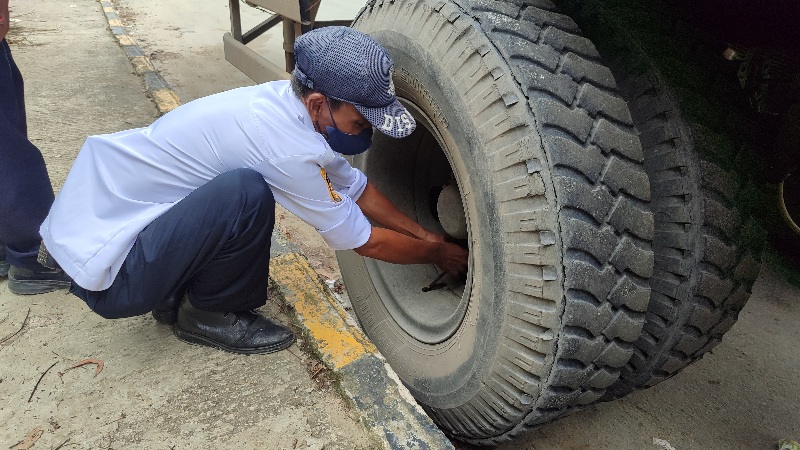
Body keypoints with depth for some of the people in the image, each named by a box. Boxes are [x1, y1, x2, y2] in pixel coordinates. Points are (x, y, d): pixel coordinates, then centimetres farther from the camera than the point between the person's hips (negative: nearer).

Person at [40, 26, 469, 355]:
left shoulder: (284, 100, -2)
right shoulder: (288, 148, -28)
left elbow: (356, 188, 9)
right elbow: (364, 241, -14)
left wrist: (427, 233, 10)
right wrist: (439, 254, 1)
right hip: (102, 268, -9)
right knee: (248, 194, -29)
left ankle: (177, 296, 17)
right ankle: (207, 315, -1)